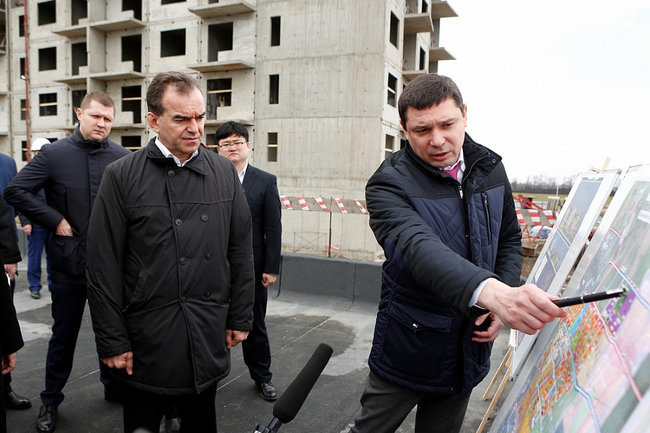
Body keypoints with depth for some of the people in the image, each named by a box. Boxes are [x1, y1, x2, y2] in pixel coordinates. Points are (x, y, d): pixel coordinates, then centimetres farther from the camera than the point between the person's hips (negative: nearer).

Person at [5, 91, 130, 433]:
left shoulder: (123, 158, -2)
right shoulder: (54, 155, -4)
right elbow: (15, 191, -5)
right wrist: (54, 220, -10)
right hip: (68, 262, -1)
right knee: (64, 334, 14)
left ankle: (114, 386, 37)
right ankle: (50, 401, 33)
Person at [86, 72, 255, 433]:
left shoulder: (224, 173, 2)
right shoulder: (121, 177, -6)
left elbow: (241, 252, 5)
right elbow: (103, 268, -5)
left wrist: (240, 318, 5)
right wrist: (112, 341, -5)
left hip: (209, 338, 3)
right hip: (146, 340, -2)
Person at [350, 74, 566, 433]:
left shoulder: (490, 168, -1)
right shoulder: (388, 184, -20)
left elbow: (509, 239, 10)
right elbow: (419, 247, -38)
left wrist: (505, 302, -5)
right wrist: (491, 292, -55)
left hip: (471, 346, 5)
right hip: (408, 347, -4)